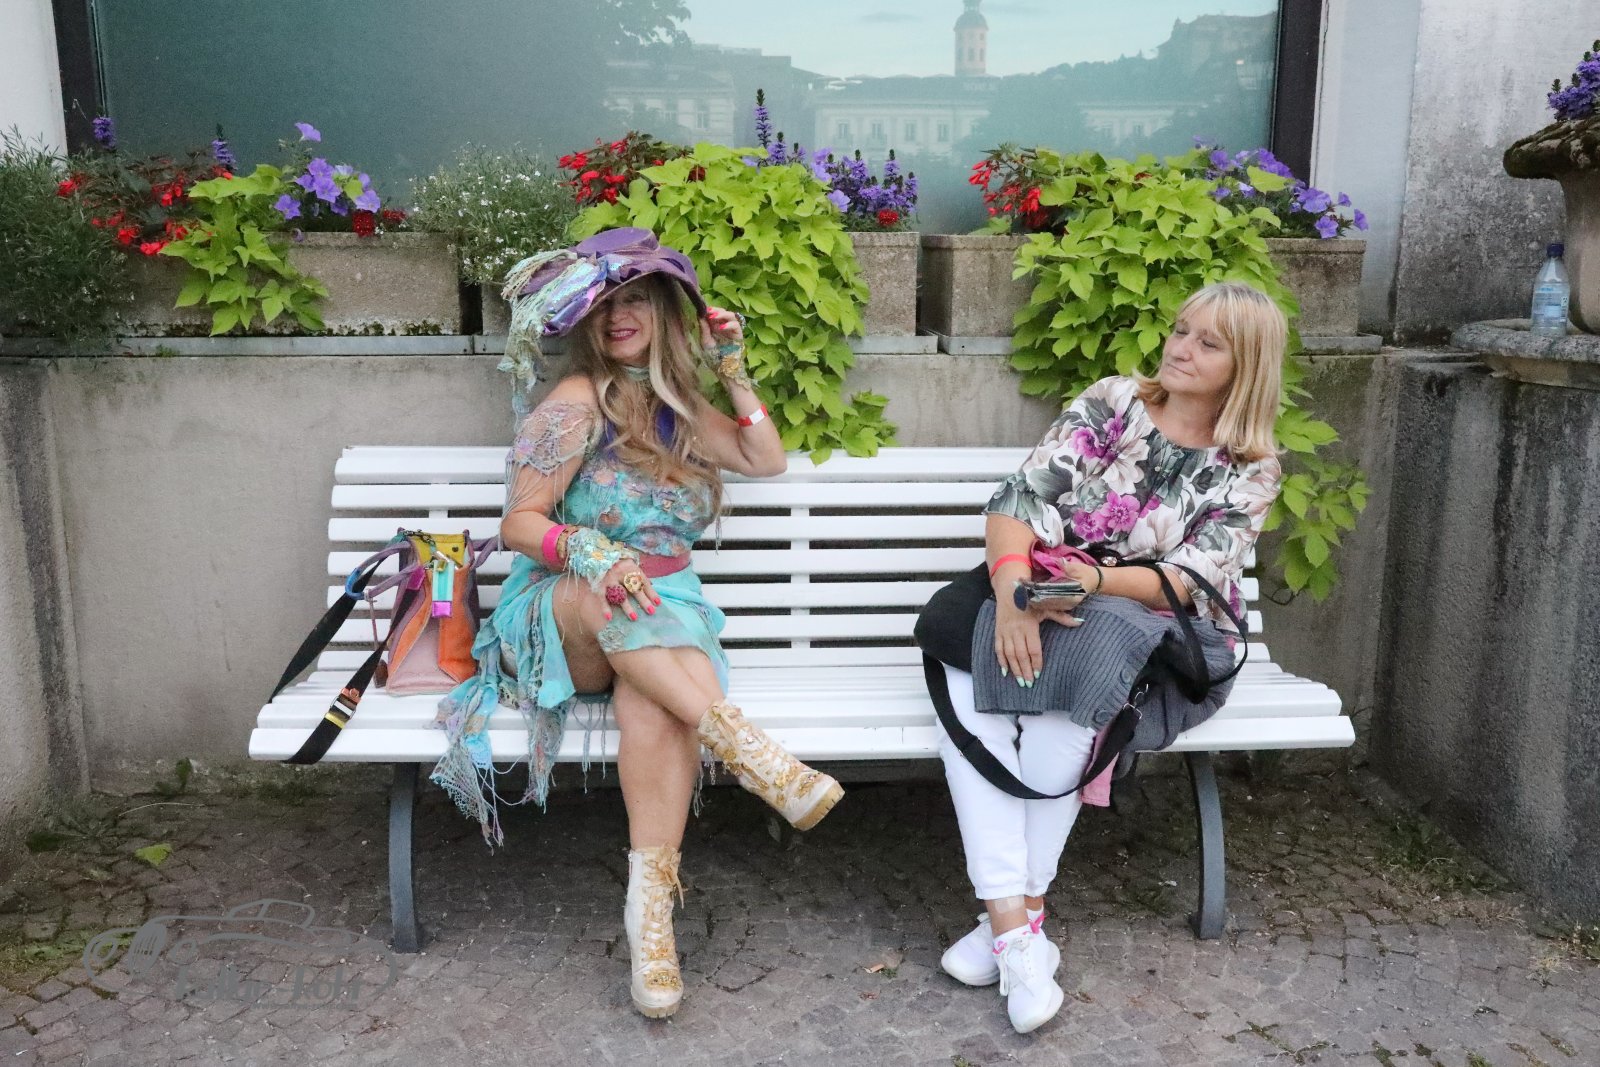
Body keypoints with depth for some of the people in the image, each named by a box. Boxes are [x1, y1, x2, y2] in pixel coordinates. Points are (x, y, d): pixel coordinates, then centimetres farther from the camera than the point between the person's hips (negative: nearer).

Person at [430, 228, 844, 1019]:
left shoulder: (677, 407, 16)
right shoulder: (578, 403, -3)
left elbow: (768, 460, 18)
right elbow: (519, 523, -7)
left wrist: (732, 369, 12)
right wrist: (589, 552, -27)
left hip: (661, 615, 3)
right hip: (563, 614, -3)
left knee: (655, 703, -34)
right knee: (605, 586, -41)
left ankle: (651, 900, -36)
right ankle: (744, 745, -42)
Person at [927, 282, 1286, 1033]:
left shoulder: (1250, 469, 2)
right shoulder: (1109, 403, 4)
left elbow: (1188, 582, -9)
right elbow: (1020, 501, -7)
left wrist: (1096, 579, -29)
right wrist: (1012, 588, -27)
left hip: (1162, 630, -2)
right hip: (1050, 610, 2)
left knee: (1072, 677, -36)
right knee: (967, 682, -30)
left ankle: (1014, 918, -24)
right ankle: (1016, 925, -30)